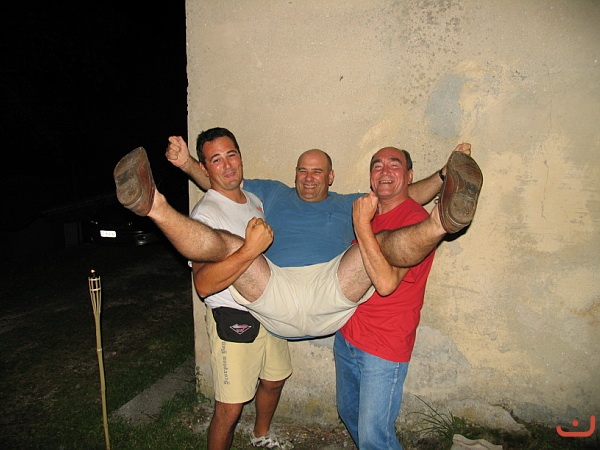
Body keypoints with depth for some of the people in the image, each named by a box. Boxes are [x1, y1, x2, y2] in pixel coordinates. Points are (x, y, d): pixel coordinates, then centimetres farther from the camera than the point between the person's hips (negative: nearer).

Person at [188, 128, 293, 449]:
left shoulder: (254, 200, 7)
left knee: (274, 380, 25)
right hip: (233, 320, -8)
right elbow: (202, 282, -29)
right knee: (230, 407, 0)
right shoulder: (205, 214, -18)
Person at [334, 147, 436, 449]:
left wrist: (362, 226, -28)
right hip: (347, 336, 8)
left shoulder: (415, 219, -17)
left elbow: (387, 281, -29)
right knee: (348, 414, 24)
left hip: (384, 348, -8)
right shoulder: (367, 212, 7)